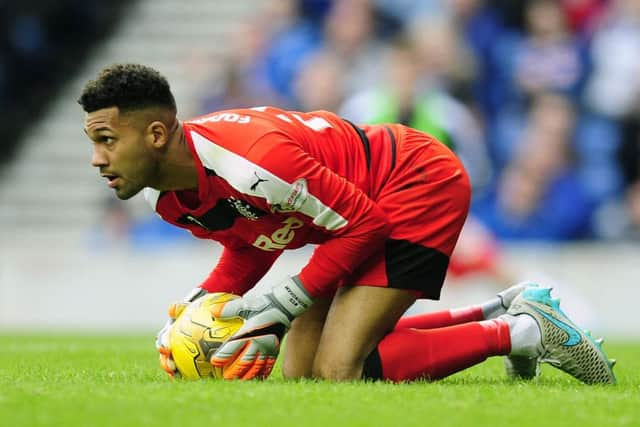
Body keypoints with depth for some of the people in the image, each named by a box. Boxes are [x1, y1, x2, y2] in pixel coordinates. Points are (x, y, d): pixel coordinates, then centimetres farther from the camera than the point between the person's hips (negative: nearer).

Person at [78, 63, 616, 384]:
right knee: (300, 373, 11)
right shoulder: (172, 198, -6)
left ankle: (522, 332, -6)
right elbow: (249, 245, 12)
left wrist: (284, 301, -23)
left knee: (338, 373, -19)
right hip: (373, 201, 10)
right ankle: (505, 310, 17)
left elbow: (363, 222, -23)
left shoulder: (254, 159, -34)